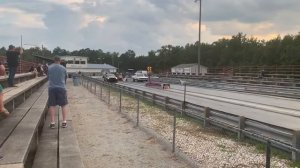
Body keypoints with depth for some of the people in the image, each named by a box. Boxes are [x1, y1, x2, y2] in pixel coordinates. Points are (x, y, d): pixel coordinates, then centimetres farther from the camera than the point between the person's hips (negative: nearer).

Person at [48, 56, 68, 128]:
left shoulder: (49, 68, 5)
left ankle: (52, 122, 3)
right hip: (61, 88, -1)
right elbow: (66, 78, 14)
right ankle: (64, 121, 3)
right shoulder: (63, 68, 2)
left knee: (52, 105, 6)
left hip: (51, 88, 1)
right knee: (64, 104, 8)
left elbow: (48, 78, 16)